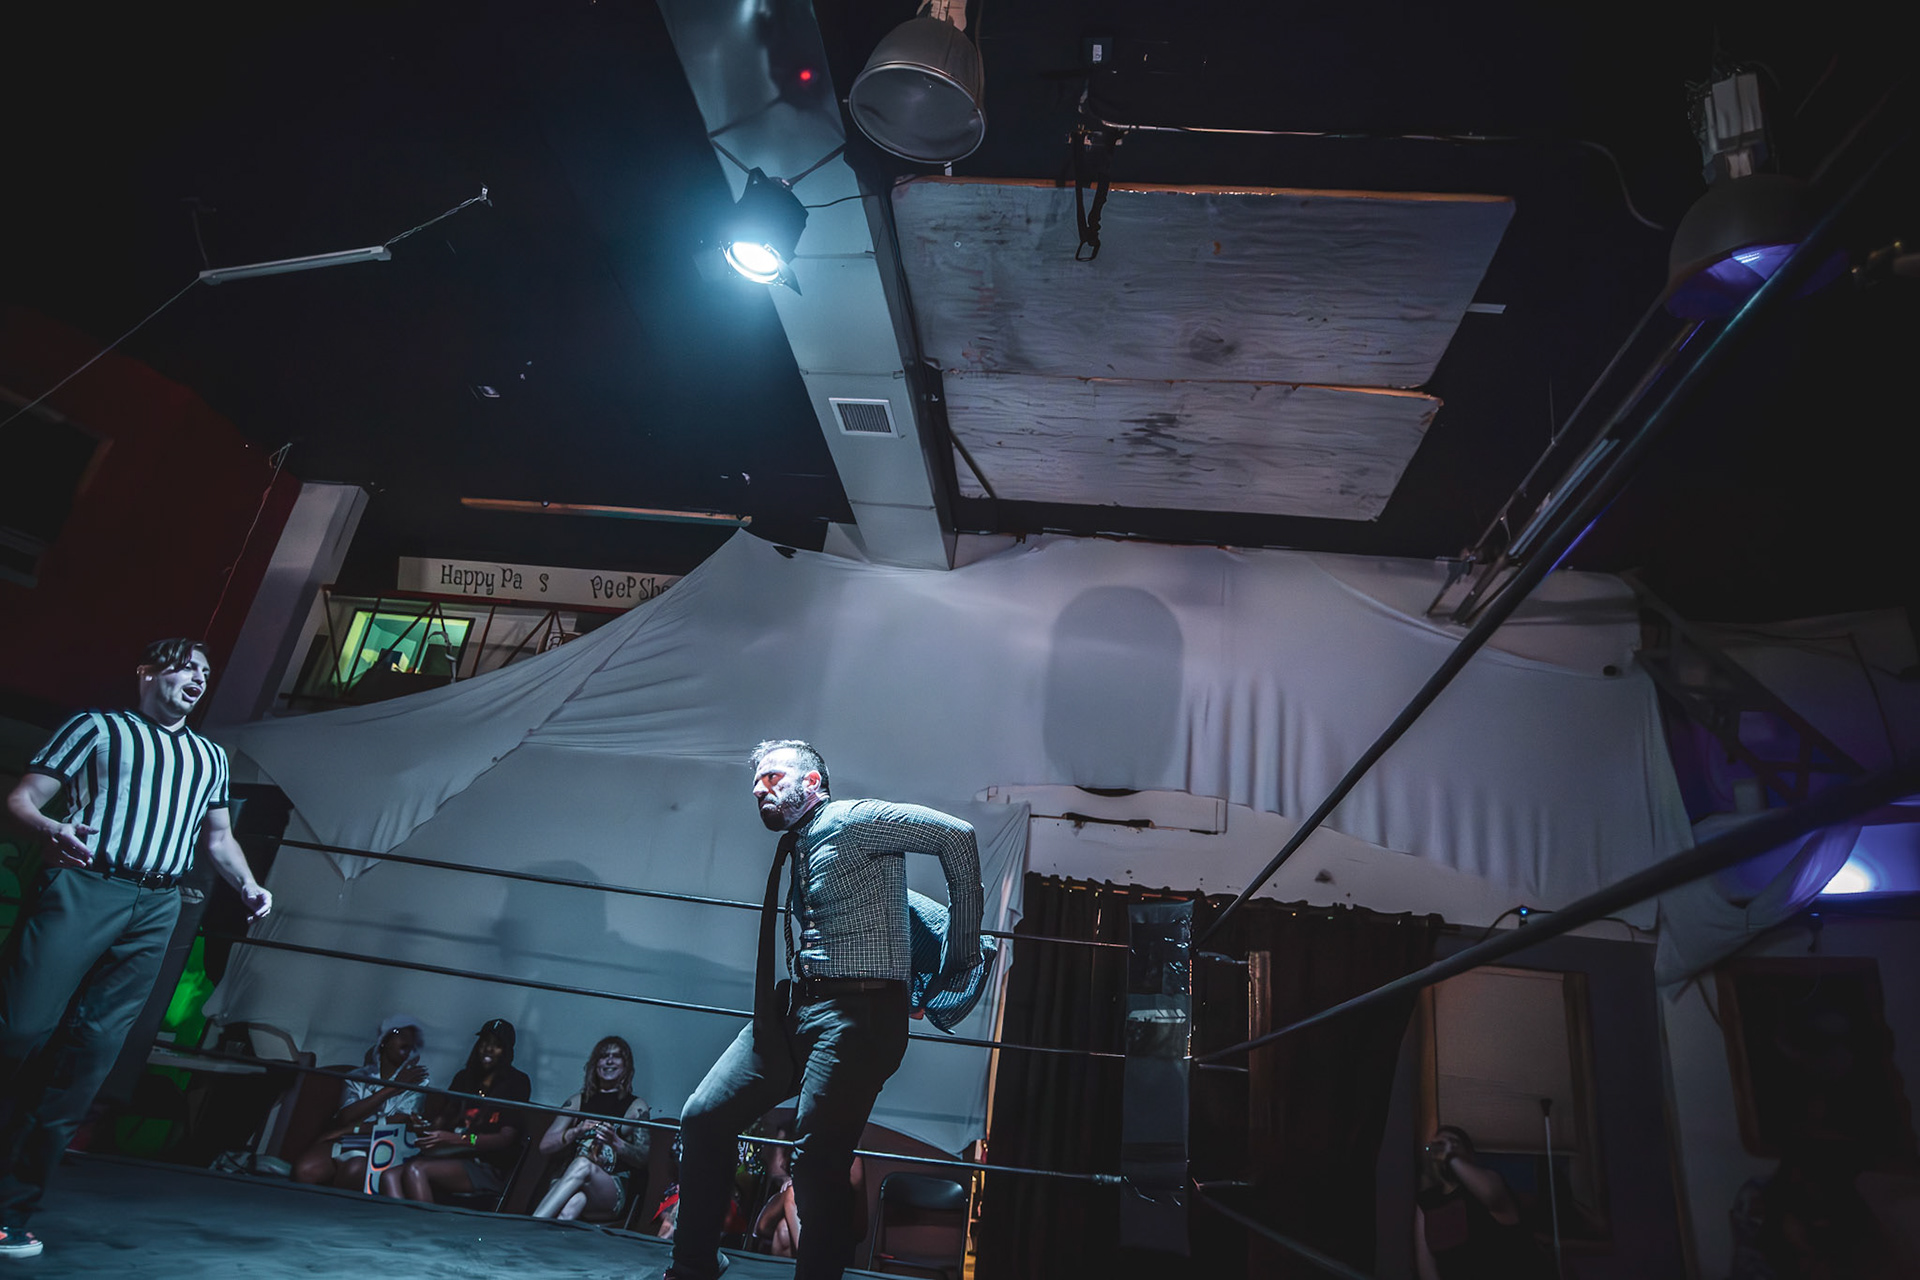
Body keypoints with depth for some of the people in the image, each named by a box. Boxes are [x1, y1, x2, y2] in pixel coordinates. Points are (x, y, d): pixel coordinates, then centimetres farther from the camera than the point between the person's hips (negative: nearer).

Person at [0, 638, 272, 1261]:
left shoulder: (209, 756, 23)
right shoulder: (96, 726, 10)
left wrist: (249, 887, 8)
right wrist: (50, 828, -19)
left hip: (156, 911, 3)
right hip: (81, 888, -3)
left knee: (93, 1050, -2)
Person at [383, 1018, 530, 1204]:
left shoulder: (517, 1082, 2)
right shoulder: (464, 1077, 22)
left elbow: (506, 1138, -8)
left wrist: (454, 1138, -17)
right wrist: (425, 1129, -3)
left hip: (488, 1169, -6)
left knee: (415, 1170, -28)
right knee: (389, 1176, -20)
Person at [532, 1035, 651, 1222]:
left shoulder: (637, 1106, 13)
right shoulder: (578, 1101, 22)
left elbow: (642, 1159, 2)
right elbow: (545, 1146, 12)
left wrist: (615, 1141, -18)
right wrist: (577, 1131, -8)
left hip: (614, 1194, -2)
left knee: (582, 1164, -36)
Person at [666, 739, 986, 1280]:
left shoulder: (850, 820, -9)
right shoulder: (797, 849, 19)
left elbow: (956, 834, -17)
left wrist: (962, 948, -11)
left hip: (855, 1012, -8)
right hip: (794, 1006, 9)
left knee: (817, 1165, -10)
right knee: (702, 1118, 5)